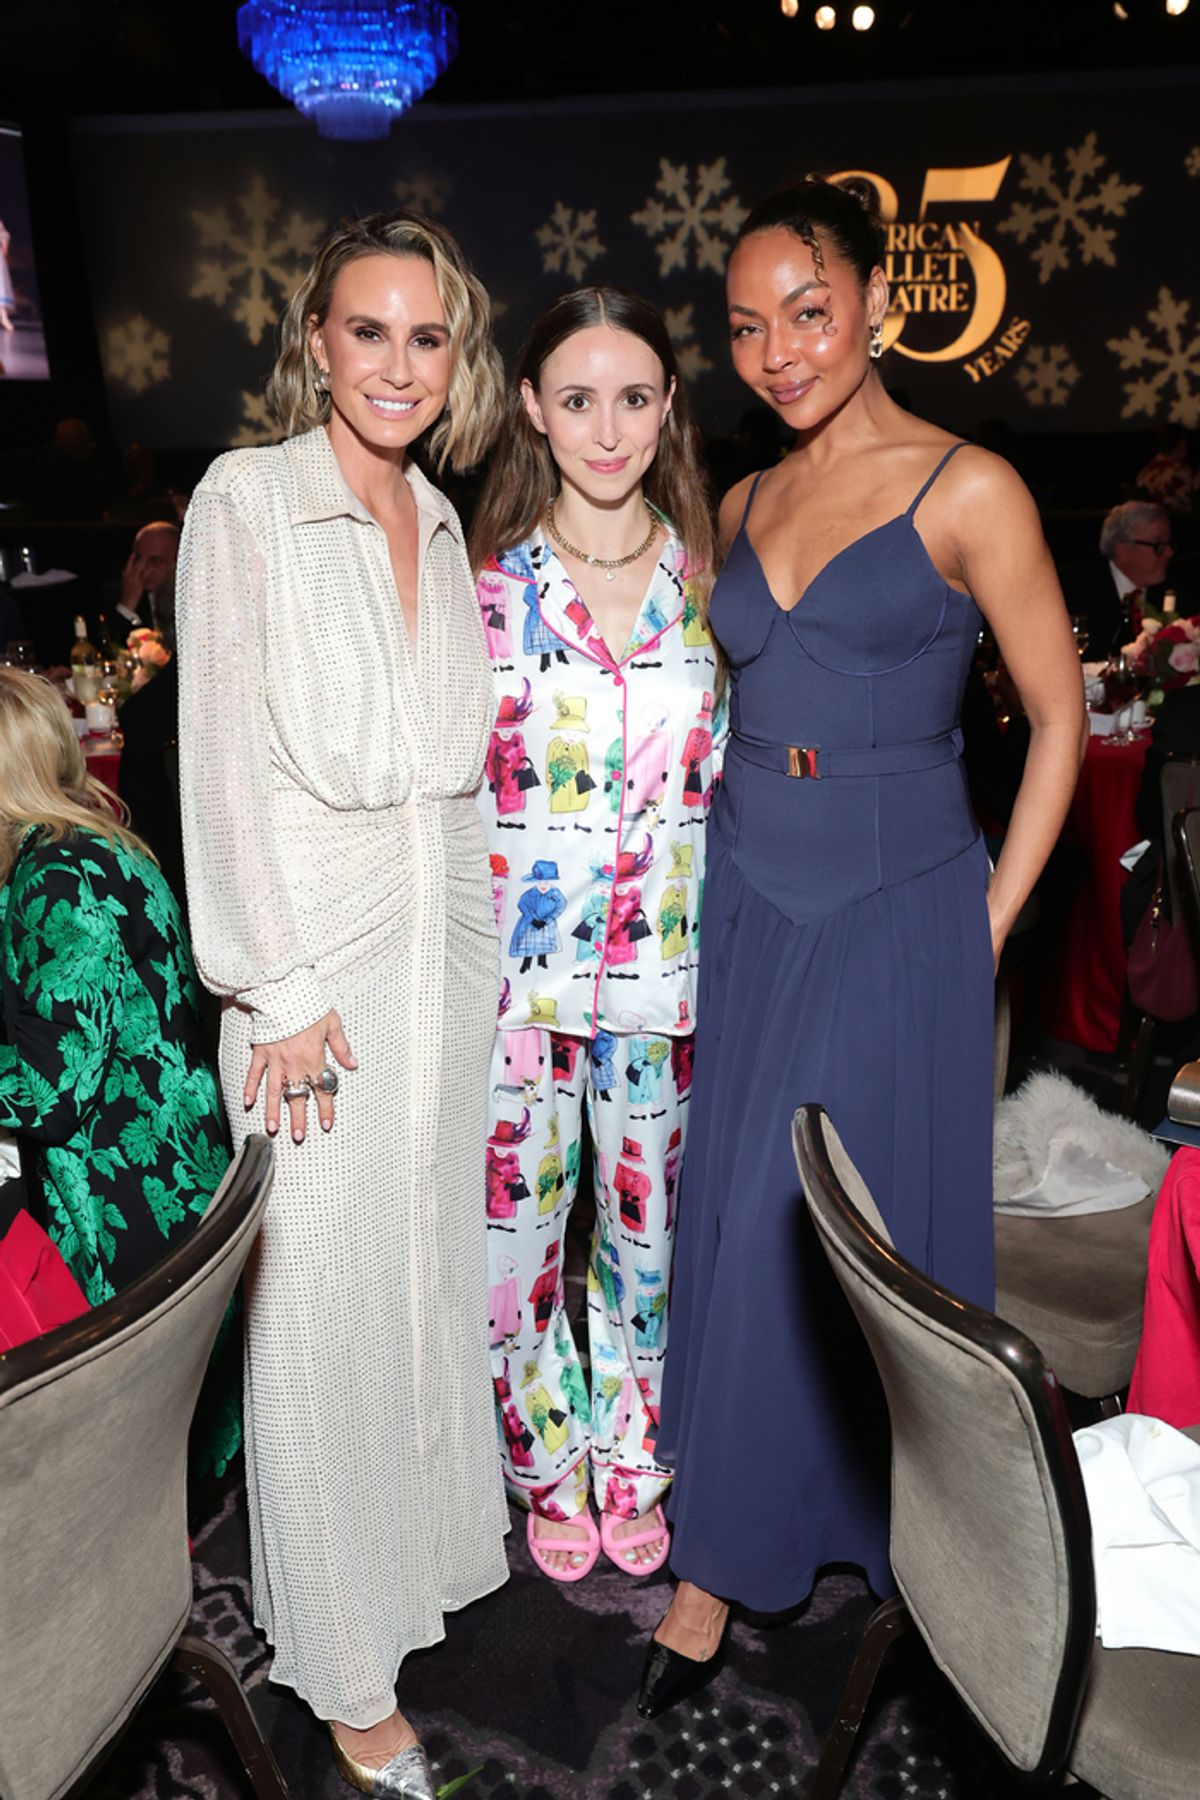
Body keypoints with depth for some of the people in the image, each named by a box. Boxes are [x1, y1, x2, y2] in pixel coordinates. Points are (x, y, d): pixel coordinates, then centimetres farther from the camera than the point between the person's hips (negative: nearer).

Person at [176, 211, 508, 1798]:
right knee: (323, 1299, 2)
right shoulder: (246, 499, -6)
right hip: (316, 953, -6)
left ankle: (429, 1543, 40)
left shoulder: (441, 525, 12)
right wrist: (282, 990, -14)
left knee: (437, 1260, 16)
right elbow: (224, 759, -11)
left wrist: (482, 941, 10)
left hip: (445, 938, 6)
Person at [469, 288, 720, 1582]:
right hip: (516, 971, -1)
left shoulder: (706, 579, 3)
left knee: (647, 1231, 15)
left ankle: (632, 1463, 40)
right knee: (515, 1237, 8)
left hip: (667, 973, 2)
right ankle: (551, 1468, 36)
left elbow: (735, 780, 8)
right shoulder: (483, 585, -2)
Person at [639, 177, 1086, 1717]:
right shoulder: (743, 506, 11)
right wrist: (732, 868, 11)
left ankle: (903, 1524, 34)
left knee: (879, 1231, 7)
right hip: (749, 911, 5)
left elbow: (1058, 717, -2)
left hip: (899, 921, -4)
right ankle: (730, 1555, 26)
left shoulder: (967, 490, -5)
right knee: (742, 1234, 9)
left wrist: (990, 921, -5)